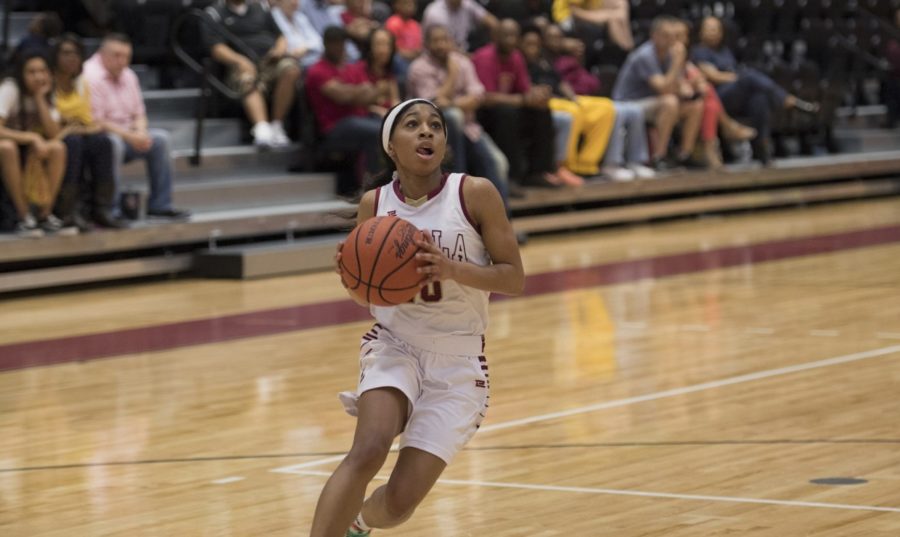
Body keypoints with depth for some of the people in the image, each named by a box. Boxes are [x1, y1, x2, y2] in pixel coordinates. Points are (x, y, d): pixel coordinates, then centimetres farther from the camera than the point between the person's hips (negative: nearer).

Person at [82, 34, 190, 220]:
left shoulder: (128, 76, 11)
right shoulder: (91, 77, -17)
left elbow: (139, 113, 17)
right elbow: (95, 122, -22)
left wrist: (140, 133, -7)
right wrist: (129, 136, -22)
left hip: (126, 135, 8)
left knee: (160, 138, -7)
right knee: (114, 143, -38)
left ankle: (160, 204, -2)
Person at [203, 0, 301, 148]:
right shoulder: (215, 13, 16)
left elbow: (281, 36, 28)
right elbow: (217, 49, 2)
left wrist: (280, 48, 1)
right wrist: (240, 61, -17)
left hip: (271, 59, 3)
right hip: (244, 65, -3)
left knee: (291, 69, -33)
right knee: (248, 83, -39)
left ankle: (277, 126, -31)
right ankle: (262, 130, -63)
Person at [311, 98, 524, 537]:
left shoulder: (475, 194, -11)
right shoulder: (374, 203, -3)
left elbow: (514, 279, -10)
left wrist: (452, 270, -27)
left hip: (459, 362, -1)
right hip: (394, 346, 1)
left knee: (401, 500, -2)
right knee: (367, 451, -29)